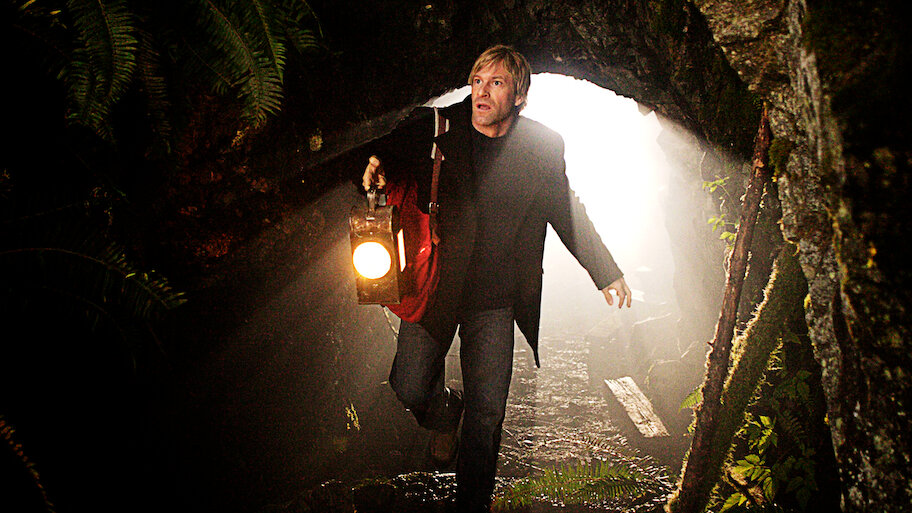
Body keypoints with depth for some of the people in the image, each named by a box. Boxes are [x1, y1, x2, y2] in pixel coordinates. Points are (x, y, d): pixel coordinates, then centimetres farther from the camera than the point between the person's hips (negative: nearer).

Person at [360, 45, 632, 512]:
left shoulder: (543, 147, -1)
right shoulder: (433, 129, -4)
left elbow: (567, 212, 11)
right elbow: (388, 161, 9)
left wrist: (607, 274, 12)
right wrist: (375, 171, -17)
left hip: (495, 297, 0)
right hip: (435, 283, 1)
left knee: (486, 412, 1)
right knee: (410, 389, -3)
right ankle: (445, 413, 34)